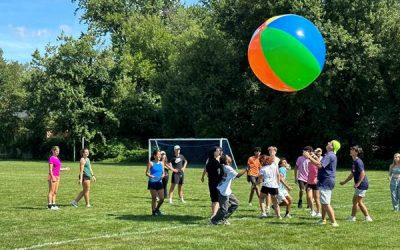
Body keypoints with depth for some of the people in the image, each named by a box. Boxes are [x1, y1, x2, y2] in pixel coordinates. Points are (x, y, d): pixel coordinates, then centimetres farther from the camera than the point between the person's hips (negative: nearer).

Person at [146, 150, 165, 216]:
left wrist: (162, 176, -7)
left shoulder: (161, 163, 9)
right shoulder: (151, 163, -5)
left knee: (162, 198, 1)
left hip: (159, 182, 5)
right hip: (152, 183, -5)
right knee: (154, 198, 0)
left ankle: (157, 209, 25)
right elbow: (147, 173, -5)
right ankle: (153, 211, 17)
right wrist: (152, 176, -23)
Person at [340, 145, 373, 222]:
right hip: (360, 186, 10)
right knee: (359, 202, 13)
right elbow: (352, 174, 24)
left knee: (355, 201, -2)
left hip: (362, 185, -10)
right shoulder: (354, 162, 15)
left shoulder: (358, 162, -16)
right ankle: (367, 217, 17)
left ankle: (352, 217, 7)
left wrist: (358, 183, -25)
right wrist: (344, 182, 27)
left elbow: (362, 173, -23)